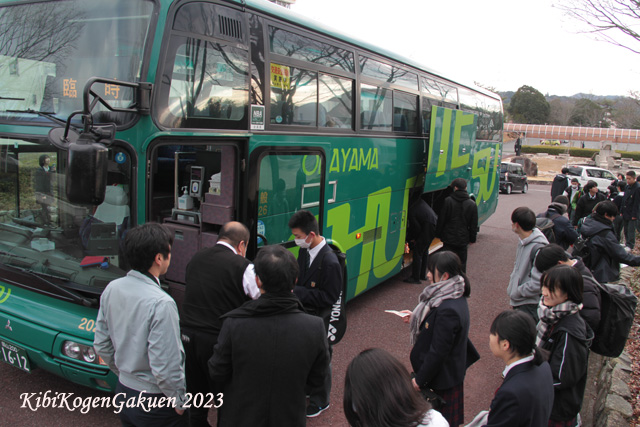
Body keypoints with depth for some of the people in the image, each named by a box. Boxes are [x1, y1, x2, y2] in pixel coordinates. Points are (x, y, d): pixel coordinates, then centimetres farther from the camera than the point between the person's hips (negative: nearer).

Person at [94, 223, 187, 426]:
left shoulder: (111, 289, -5)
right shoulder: (161, 304, -28)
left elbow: (101, 345, 5)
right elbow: (165, 368, -26)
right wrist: (179, 402, -9)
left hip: (123, 391, 7)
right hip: (155, 402, -7)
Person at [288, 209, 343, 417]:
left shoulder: (330, 262, -28)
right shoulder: (305, 251, -4)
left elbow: (329, 298, -25)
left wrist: (298, 291, -26)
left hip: (318, 318, -7)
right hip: (302, 313, 7)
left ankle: (320, 401, 34)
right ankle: (306, 388, 47)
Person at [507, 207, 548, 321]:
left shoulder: (538, 247, -24)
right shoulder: (523, 241, 6)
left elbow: (538, 283, -26)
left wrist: (516, 293, -17)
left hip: (530, 305, -9)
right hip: (518, 301, 9)